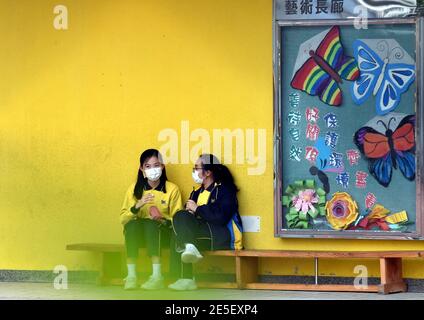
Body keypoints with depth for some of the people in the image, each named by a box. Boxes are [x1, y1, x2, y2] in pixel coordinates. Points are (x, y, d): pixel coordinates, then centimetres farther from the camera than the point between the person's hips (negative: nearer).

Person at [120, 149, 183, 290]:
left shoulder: (172, 189, 1)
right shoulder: (134, 189, 5)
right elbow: (123, 219, -2)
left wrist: (164, 221, -21)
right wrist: (137, 207, -20)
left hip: (162, 233, -1)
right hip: (139, 235, 2)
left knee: (150, 223, -35)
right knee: (133, 224, -33)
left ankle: (157, 276, -42)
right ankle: (131, 276, -35)